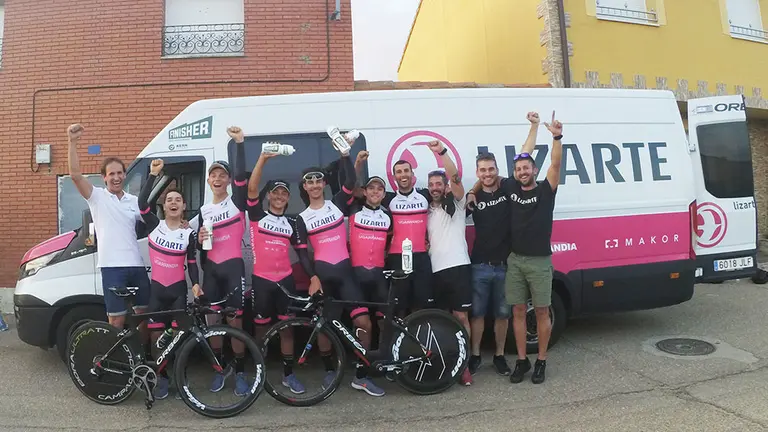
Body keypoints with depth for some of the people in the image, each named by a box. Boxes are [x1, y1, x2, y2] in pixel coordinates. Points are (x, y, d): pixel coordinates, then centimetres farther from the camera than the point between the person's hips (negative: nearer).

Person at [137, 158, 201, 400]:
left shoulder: (189, 234, 0)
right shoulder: (154, 225, 0)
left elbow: (192, 263, 0)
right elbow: (142, 202, -15)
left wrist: (196, 284, -17)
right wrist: (153, 175, -18)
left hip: (178, 290, 0)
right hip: (156, 288, 1)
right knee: (157, 336, 3)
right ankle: (162, 379, 18)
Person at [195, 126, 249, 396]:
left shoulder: (237, 201, -1)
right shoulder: (203, 210, 13)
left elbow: (241, 175, -21)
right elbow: (201, 247, 18)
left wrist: (239, 144, -30)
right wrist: (200, 240, -5)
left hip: (233, 267, -5)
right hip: (211, 269, 5)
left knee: (234, 322, -3)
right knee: (212, 322, 7)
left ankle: (239, 372, 10)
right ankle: (220, 368, 24)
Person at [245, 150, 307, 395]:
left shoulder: (291, 224, 10)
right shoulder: (257, 215, 1)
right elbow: (251, 188, -13)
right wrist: (263, 158, -21)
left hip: (285, 280, 3)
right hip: (261, 279, -2)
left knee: (287, 327, 7)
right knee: (261, 328, 8)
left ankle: (288, 374, 18)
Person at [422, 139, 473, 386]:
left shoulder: (456, 203, 5)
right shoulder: (426, 210, 16)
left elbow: (455, 177, -12)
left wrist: (441, 151, -22)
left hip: (458, 266, -4)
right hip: (435, 270, 4)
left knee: (460, 316, -1)